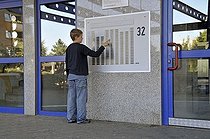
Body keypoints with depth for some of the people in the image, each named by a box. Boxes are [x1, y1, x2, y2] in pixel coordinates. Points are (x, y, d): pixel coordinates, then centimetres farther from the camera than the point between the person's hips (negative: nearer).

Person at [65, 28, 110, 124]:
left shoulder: (69, 48, 12)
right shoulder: (81, 47, -10)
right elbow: (95, 54, -12)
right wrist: (103, 46, 1)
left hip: (71, 76, 7)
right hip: (80, 76, -7)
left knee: (71, 97, 8)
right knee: (81, 98, -2)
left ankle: (70, 118, 12)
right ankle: (81, 119, 1)